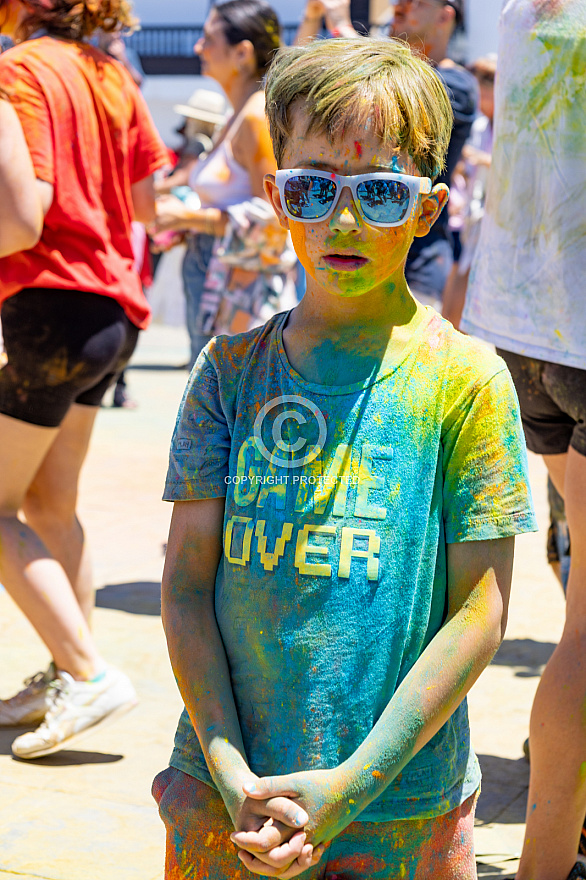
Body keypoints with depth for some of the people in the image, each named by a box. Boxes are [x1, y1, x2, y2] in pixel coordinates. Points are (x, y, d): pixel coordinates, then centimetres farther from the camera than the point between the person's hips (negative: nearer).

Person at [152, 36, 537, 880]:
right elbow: (187, 585, 0)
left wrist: (353, 782, -14)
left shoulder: (463, 379, -7)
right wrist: (228, 767, -10)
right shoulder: (231, 370, 1)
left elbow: (477, 616, -9)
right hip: (225, 790, 2)